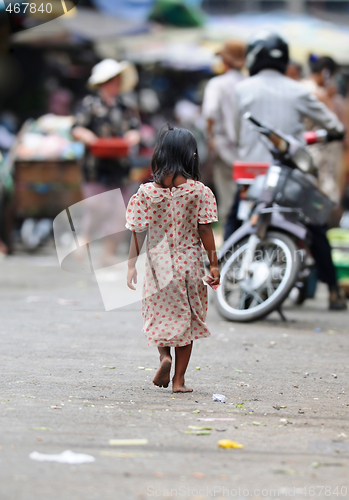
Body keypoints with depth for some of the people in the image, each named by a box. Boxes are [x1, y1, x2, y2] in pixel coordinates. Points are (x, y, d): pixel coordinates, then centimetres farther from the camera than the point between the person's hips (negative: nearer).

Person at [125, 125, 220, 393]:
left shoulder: (147, 192, -7)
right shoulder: (199, 192, -9)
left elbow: (138, 232, -4)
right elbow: (205, 231, -7)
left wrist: (131, 265, 4)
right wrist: (214, 264, 0)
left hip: (158, 264, 0)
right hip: (189, 262, 0)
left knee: (159, 314, 18)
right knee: (186, 320, 11)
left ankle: (164, 355, -9)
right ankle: (179, 379, 10)